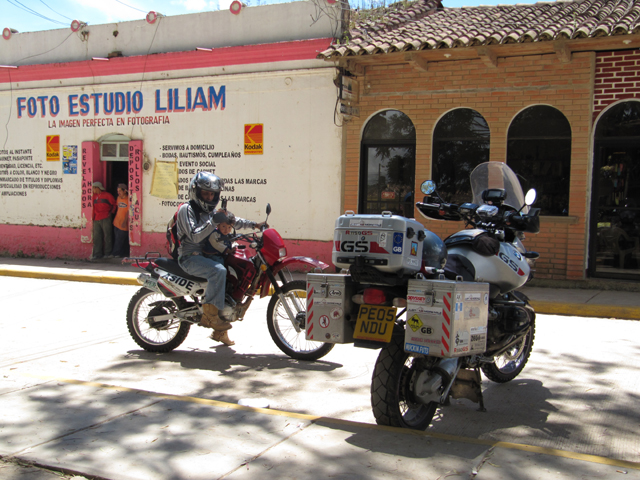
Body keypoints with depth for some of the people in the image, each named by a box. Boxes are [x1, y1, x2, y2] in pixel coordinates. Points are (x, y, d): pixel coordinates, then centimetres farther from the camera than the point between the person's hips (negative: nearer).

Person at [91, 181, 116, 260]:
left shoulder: (107, 195, -1)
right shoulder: (94, 196, 14)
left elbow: (114, 204, 4)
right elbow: (93, 207, 20)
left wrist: (111, 212, 0)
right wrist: (92, 215, 9)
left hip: (106, 219, -5)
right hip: (96, 220, 5)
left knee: (107, 235, 0)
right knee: (96, 237, 1)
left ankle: (107, 253, 9)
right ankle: (97, 254, 3)